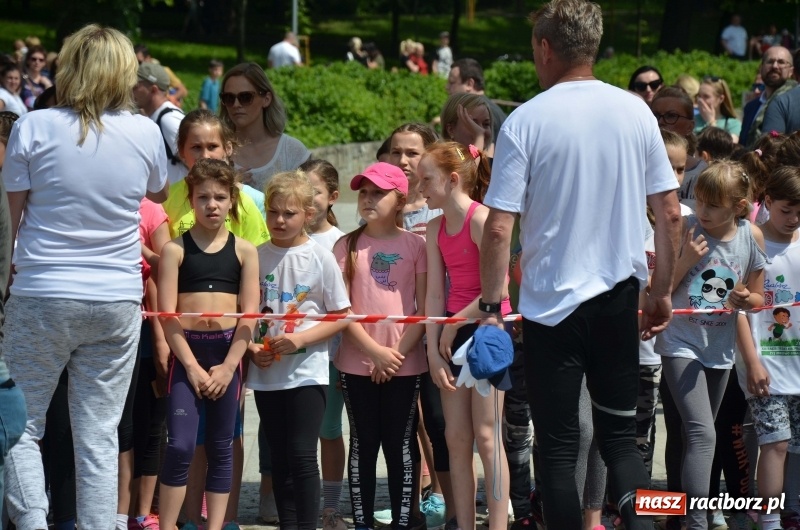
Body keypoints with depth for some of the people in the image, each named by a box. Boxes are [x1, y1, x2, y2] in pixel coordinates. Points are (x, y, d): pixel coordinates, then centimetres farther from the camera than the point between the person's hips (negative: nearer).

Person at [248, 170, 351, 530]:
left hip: (307, 370, -3)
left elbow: (341, 316, -2)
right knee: (280, 458, 9)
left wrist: (300, 338, -14)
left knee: (302, 454, -9)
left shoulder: (320, 257, -3)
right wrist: (252, 348, -7)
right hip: (266, 372, 3)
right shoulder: (257, 257, 5)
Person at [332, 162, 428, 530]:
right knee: (363, 444, 6)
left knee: (400, 444, 3)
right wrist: (375, 351, -10)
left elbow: (425, 308, -2)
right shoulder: (347, 246, 4)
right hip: (357, 362, 1)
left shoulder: (415, 245, 0)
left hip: (404, 363, -1)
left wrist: (399, 353, -10)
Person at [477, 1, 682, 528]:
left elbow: (498, 229, -13)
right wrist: (662, 292, 15)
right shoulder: (635, 112, -1)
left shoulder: (526, 121, -11)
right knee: (620, 435, 14)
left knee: (558, 447, 6)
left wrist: (491, 305, -1)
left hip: (552, 304, -3)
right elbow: (670, 213, 4)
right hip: (620, 296, 3)